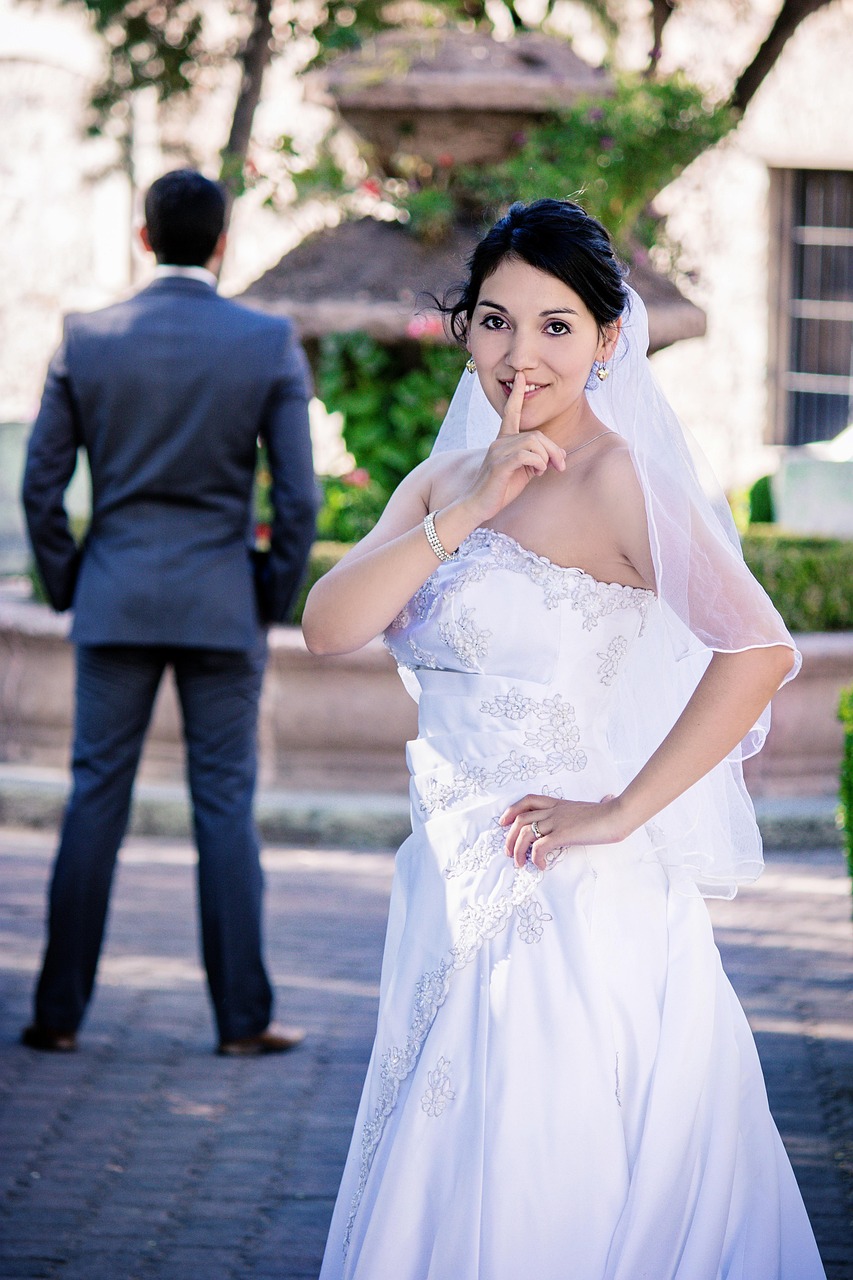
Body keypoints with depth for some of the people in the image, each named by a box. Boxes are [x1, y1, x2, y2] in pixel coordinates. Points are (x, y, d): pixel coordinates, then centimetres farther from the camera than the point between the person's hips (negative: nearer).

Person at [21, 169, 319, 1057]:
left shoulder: (85, 342, -1)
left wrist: (67, 587, 12)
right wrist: (274, 602, 5)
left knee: (95, 799, 6)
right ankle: (242, 1017, 7)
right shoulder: (271, 346, -5)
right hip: (222, 603, -1)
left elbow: (40, 485, 0)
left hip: (115, 600, 1)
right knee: (224, 805, 4)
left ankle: (60, 1011, 6)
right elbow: (298, 496, -7)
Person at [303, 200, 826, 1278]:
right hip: (453, 900, 7)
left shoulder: (616, 477, -12)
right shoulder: (444, 479, 9)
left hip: (571, 907, -7)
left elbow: (759, 647, -24)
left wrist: (621, 812, -19)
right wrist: (466, 511, -15)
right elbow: (329, 628, -4)